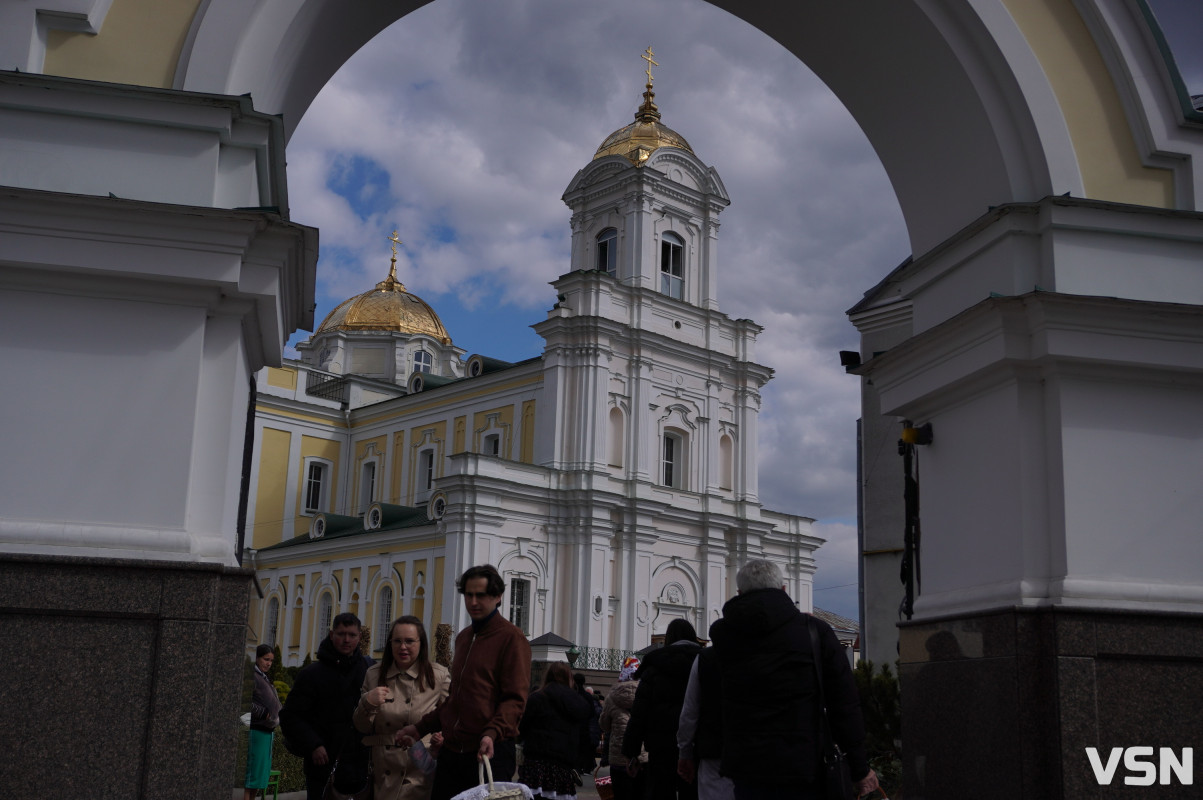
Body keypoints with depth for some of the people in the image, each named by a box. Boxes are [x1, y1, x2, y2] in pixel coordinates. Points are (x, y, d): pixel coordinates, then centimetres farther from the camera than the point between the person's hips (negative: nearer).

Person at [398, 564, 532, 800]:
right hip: (451, 752, 7)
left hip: (490, 753, -7)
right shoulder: (463, 637, 19)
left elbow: (515, 699, -13)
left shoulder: (511, 637, -5)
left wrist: (492, 734, -27)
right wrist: (420, 727, 22)